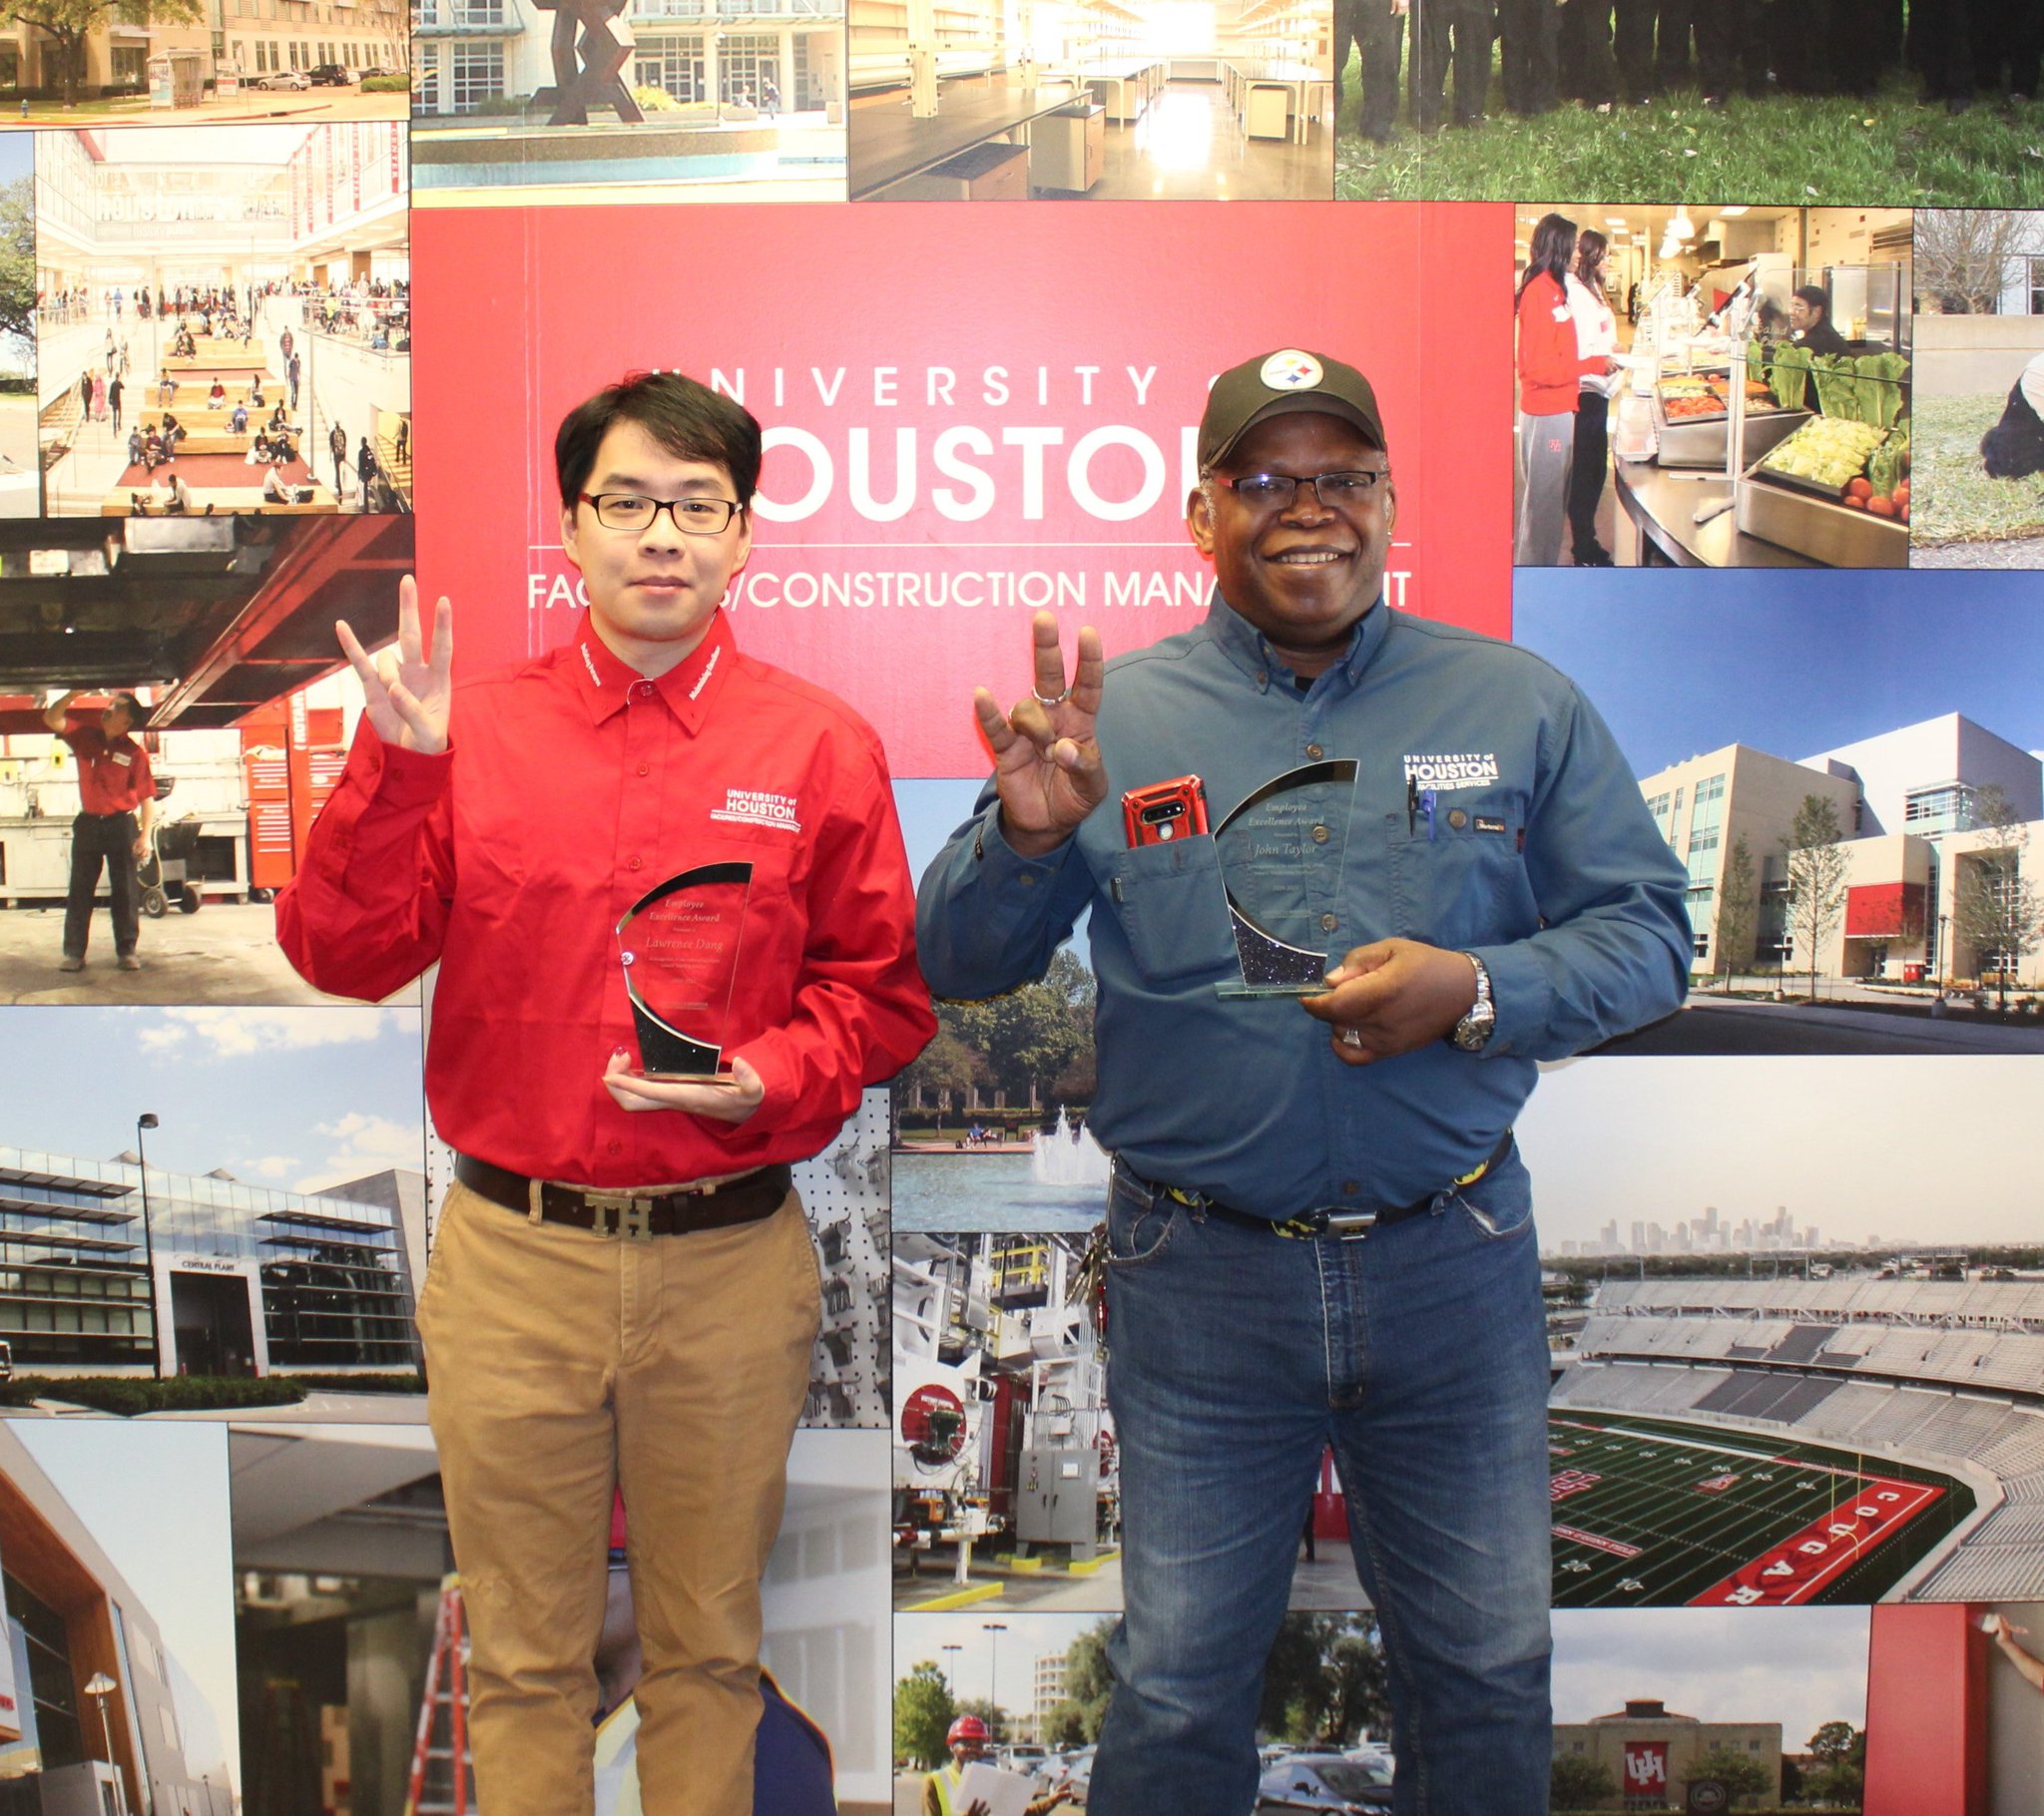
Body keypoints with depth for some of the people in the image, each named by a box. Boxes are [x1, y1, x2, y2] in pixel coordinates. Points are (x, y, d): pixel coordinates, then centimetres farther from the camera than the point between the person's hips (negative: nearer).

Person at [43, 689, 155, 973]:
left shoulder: (135, 753, -7)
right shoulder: (85, 737, 5)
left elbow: (147, 797, -9)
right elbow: (52, 719, -1)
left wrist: (145, 836, -16)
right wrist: (74, 692, -11)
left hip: (121, 824, -4)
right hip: (88, 823, 4)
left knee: (125, 891, 2)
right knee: (80, 891, 4)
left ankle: (126, 950, 8)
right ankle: (74, 952, 7)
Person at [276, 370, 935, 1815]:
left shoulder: (820, 746, 0)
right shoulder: (474, 730, 2)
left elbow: (884, 992, 2)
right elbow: (344, 956, -4)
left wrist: (767, 1080, -15)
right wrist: (398, 762, -16)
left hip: (732, 1260, 0)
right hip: (512, 1259, 1)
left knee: (708, 1648, 17)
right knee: (524, 1655, 16)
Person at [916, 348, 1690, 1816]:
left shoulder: (1523, 706, 3)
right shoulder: (1118, 718, 0)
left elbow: (1649, 932, 4)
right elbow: (956, 966, 0)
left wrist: (1478, 991, -15)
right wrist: (1025, 836, -21)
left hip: (1456, 1266, 1)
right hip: (1200, 1277, -1)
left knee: (1490, 1671, 17)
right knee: (1180, 1690, 12)